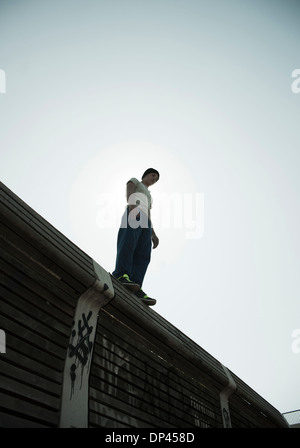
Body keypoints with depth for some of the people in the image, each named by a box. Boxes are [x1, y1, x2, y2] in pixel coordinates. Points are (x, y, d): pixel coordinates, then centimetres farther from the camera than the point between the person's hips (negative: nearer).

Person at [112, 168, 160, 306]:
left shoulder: (148, 195, 42)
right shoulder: (134, 181, 24)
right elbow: (129, 194, 1)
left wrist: (153, 235, 17)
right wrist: (132, 207, -22)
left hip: (144, 223, 6)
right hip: (133, 214, -5)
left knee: (143, 254, -15)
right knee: (129, 243, -28)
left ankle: (135, 288, -29)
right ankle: (121, 275, -40)